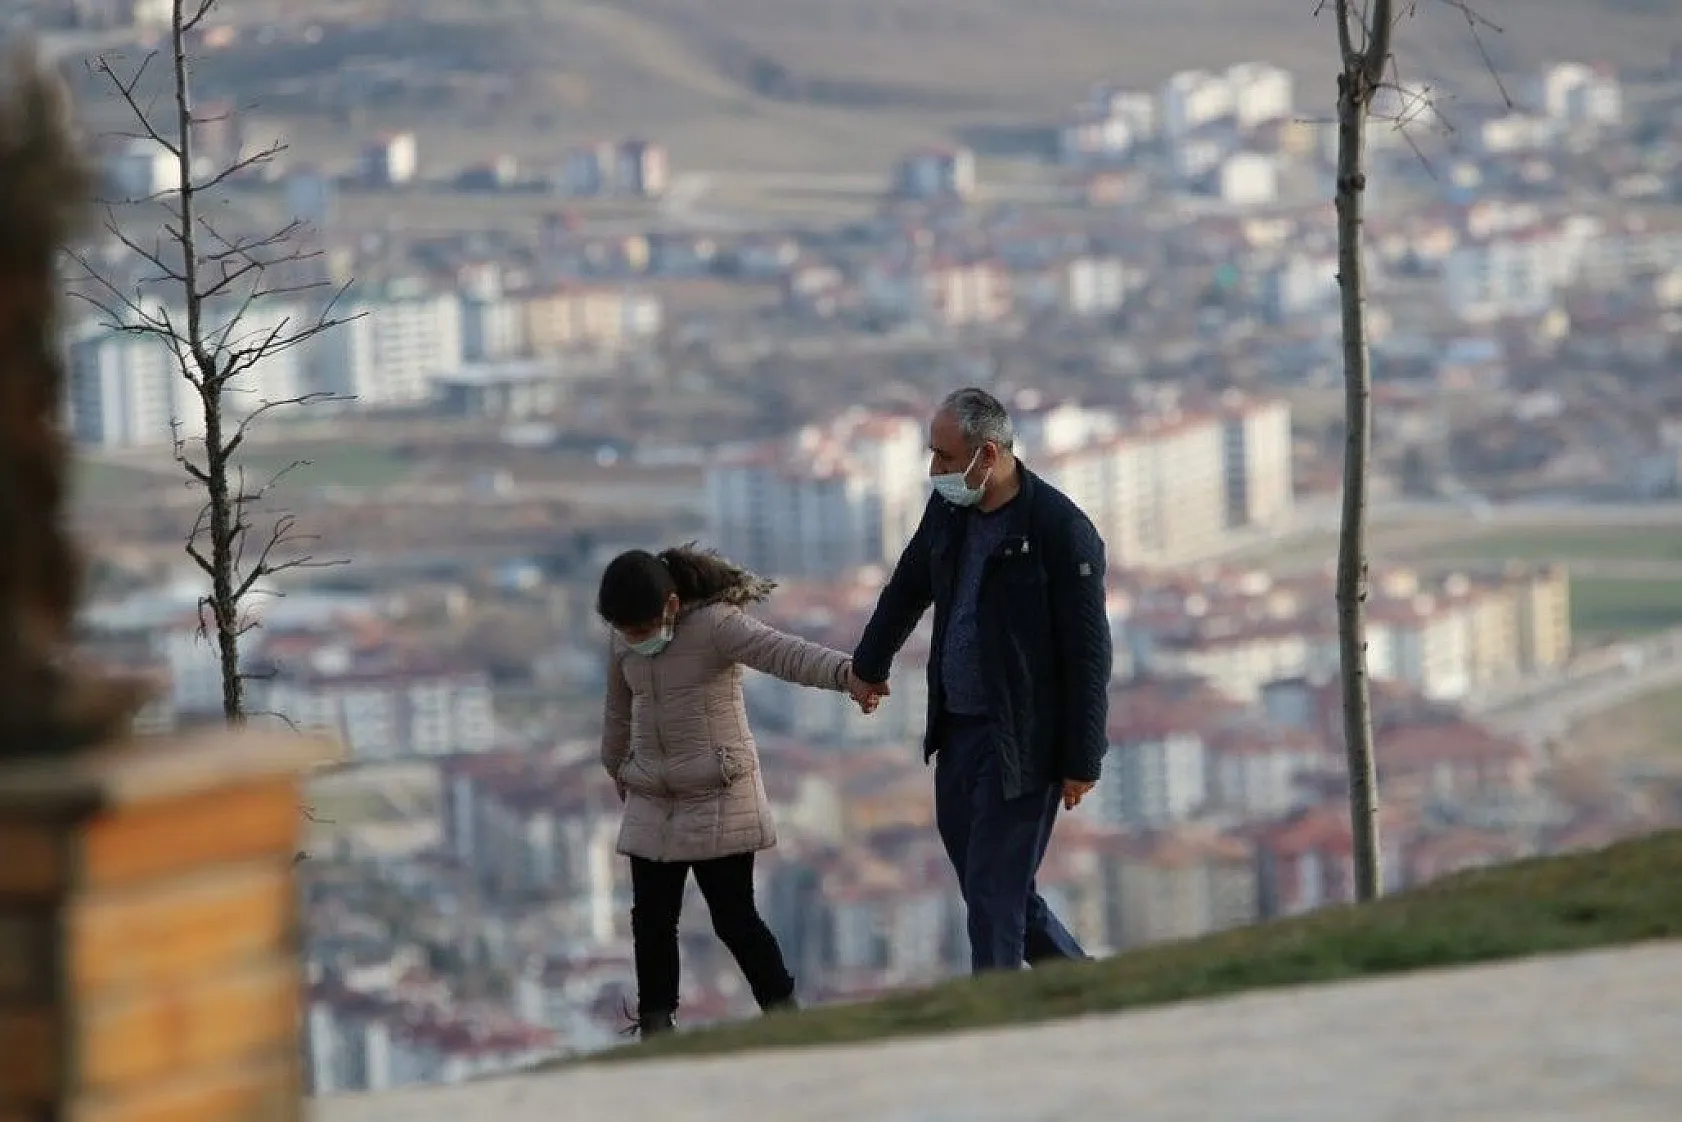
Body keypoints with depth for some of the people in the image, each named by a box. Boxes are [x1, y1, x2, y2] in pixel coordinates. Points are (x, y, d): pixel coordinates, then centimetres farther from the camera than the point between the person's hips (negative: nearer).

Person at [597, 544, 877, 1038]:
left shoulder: (717, 626, -17)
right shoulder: (624, 644, 4)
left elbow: (788, 654, -33)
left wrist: (849, 673, -50)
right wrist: (617, 770, 37)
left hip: (718, 801, -6)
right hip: (652, 807, 6)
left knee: (734, 918, -5)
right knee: (651, 919, 5)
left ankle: (783, 1012, 7)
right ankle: (655, 1025, 15)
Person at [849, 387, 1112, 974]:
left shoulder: (1060, 531, -17)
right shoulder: (949, 509, 5)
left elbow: (1088, 653, -15)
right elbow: (907, 590, 24)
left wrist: (1082, 761, -15)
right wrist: (869, 665, 39)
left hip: (1022, 743, -8)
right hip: (957, 728, 8)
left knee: (995, 896, -6)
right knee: (986, 882, 14)